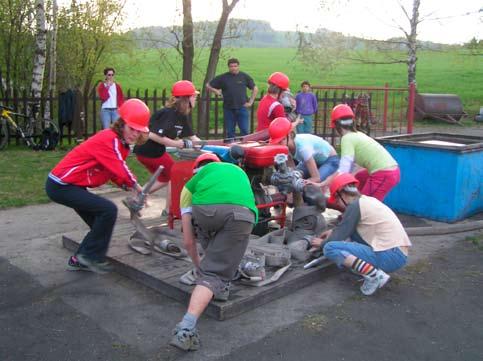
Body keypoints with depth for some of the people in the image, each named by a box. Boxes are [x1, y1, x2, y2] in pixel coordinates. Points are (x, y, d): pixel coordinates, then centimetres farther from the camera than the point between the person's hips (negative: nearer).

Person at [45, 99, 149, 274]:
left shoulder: (121, 142, 8)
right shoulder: (108, 140, -22)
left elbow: (115, 173, 5)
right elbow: (119, 170, -27)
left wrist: (131, 189, -10)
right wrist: (136, 186, -12)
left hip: (71, 184, 10)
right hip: (61, 186, -10)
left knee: (101, 222, 12)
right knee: (109, 210, -18)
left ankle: (79, 259, 26)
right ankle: (91, 256, -3)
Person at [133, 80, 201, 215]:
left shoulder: (181, 115, 5)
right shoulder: (168, 113, -23)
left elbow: (192, 137, 9)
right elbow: (154, 135, -30)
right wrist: (178, 144, -27)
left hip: (145, 151, 9)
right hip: (150, 151, -9)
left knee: (164, 178, 20)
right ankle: (169, 210, 14)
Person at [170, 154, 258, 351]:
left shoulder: (191, 184, 35)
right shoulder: (237, 170, 44)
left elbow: (188, 242, 33)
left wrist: (198, 265, 53)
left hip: (206, 209, 0)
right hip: (242, 213, 1)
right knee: (213, 273, 9)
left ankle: (219, 285, 35)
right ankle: (186, 327, -3)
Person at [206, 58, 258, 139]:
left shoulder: (245, 77, 5)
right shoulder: (223, 77, 5)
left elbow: (255, 89, 13)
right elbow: (208, 85, 11)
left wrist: (250, 102, 6)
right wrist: (216, 91, -1)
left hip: (242, 108, -1)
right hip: (228, 109, 1)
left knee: (244, 131, -4)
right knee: (230, 132, 8)